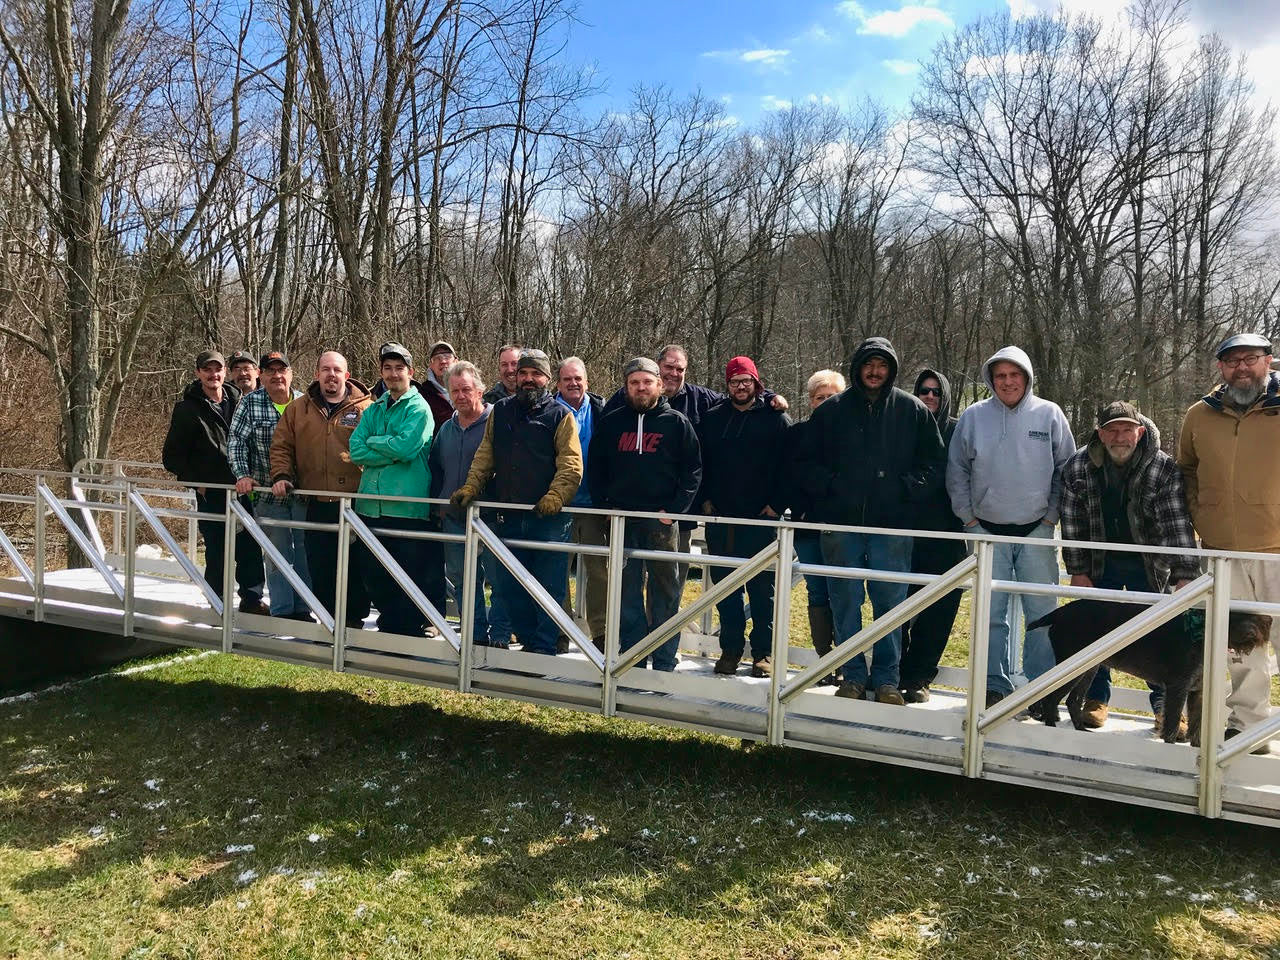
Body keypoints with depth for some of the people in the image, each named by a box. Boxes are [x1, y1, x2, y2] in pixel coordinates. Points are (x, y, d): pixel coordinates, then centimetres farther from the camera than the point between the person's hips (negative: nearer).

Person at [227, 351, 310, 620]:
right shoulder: (250, 403, 0)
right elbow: (236, 441, -3)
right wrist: (242, 475, -16)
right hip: (268, 494, -2)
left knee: (304, 552, 7)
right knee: (278, 555, 2)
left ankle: (302, 610, 18)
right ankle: (281, 612, 10)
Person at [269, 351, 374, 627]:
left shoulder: (364, 407, 2)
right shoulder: (298, 408, 11)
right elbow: (281, 446, 14)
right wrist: (281, 476, -1)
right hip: (317, 505, 3)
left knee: (355, 568, 3)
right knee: (319, 569, 7)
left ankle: (354, 620, 15)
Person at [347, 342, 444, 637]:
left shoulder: (418, 407, -2)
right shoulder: (373, 409, 16)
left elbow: (406, 447, -18)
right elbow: (356, 450, 3)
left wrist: (373, 441, -2)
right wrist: (393, 454, -9)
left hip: (408, 506, -6)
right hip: (371, 505, 6)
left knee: (409, 574, -1)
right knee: (372, 573, 11)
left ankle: (410, 631, 12)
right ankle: (388, 626, 26)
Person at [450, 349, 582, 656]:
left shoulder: (560, 415, 0)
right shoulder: (501, 412, 14)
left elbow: (571, 465, -8)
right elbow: (485, 455, 14)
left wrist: (555, 497, -22)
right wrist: (470, 487, 1)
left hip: (549, 518, -5)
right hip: (509, 517, 5)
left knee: (549, 585, -1)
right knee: (508, 585, 10)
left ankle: (544, 647, 11)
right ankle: (529, 642, 24)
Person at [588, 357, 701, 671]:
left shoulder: (677, 423, 3)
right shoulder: (610, 424, 10)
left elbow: (693, 471, 1)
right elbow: (595, 469, 14)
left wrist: (674, 510, -8)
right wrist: (605, 507, 3)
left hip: (662, 521, -2)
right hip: (621, 521, 2)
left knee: (665, 592, 2)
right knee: (627, 593, 5)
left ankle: (664, 664, 8)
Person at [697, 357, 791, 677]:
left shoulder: (776, 419, 1)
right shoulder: (711, 419, 11)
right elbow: (699, 462, 13)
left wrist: (777, 503, -8)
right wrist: (704, 499, 4)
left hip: (761, 519, -3)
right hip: (720, 518, 3)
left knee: (762, 588, 3)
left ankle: (763, 651, 12)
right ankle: (730, 648, 18)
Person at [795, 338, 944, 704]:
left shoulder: (913, 410, 7)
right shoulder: (831, 410, 8)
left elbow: (933, 463, 7)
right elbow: (807, 462, 11)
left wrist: (907, 488, -8)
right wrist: (829, 486, -5)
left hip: (893, 524, -1)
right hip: (841, 523, 1)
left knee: (891, 601, 3)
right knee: (845, 602, 5)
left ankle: (887, 678, 14)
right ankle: (853, 676, 16)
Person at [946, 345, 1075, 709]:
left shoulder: (1049, 414, 2)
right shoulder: (973, 416, 3)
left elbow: (1067, 471, 6)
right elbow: (956, 472, 9)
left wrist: (1051, 517, 0)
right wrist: (969, 518, 3)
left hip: (1037, 531, 0)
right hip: (988, 531, 1)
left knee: (1042, 613, 2)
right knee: (991, 614, 5)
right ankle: (995, 685, 15)